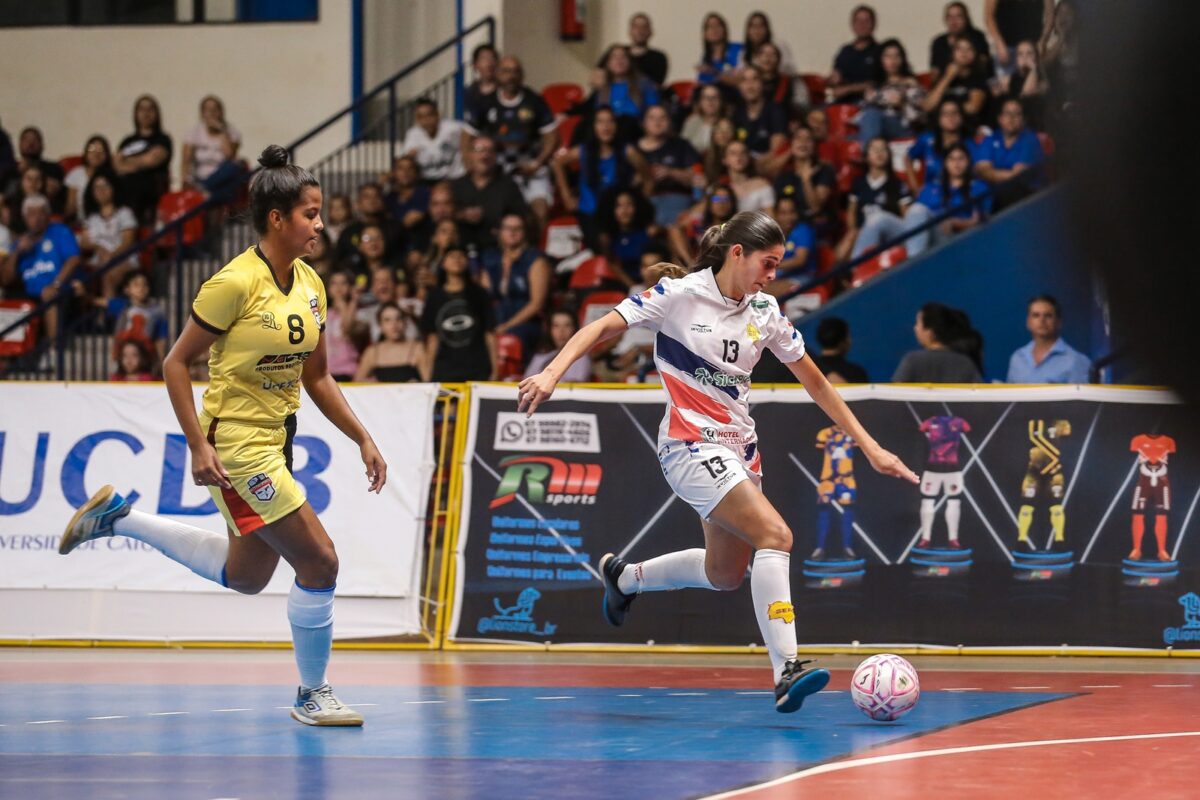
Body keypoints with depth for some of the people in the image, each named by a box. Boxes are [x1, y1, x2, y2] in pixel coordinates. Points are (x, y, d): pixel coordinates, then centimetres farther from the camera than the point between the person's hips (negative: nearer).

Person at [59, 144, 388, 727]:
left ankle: (117, 517, 32)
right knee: (318, 563, -9)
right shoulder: (236, 282, -18)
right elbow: (176, 363, -13)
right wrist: (198, 445, -19)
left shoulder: (309, 284, 4)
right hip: (235, 443, -9)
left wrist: (362, 439, 8)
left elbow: (316, 376, 14)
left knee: (245, 576, 21)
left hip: (275, 442, 9)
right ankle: (312, 695, 8)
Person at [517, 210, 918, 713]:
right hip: (691, 445, -8)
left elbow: (814, 381, 12)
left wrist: (868, 446, 9)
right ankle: (786, 672, -28)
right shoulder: (679, 295, -9)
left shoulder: (764, 311, 7)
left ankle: (625, 577, 39)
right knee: (775, 535, -24)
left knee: (725, 573, 13)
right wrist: (552, 373, -28)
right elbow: (601, 328, -11)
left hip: (739, 449, 8)